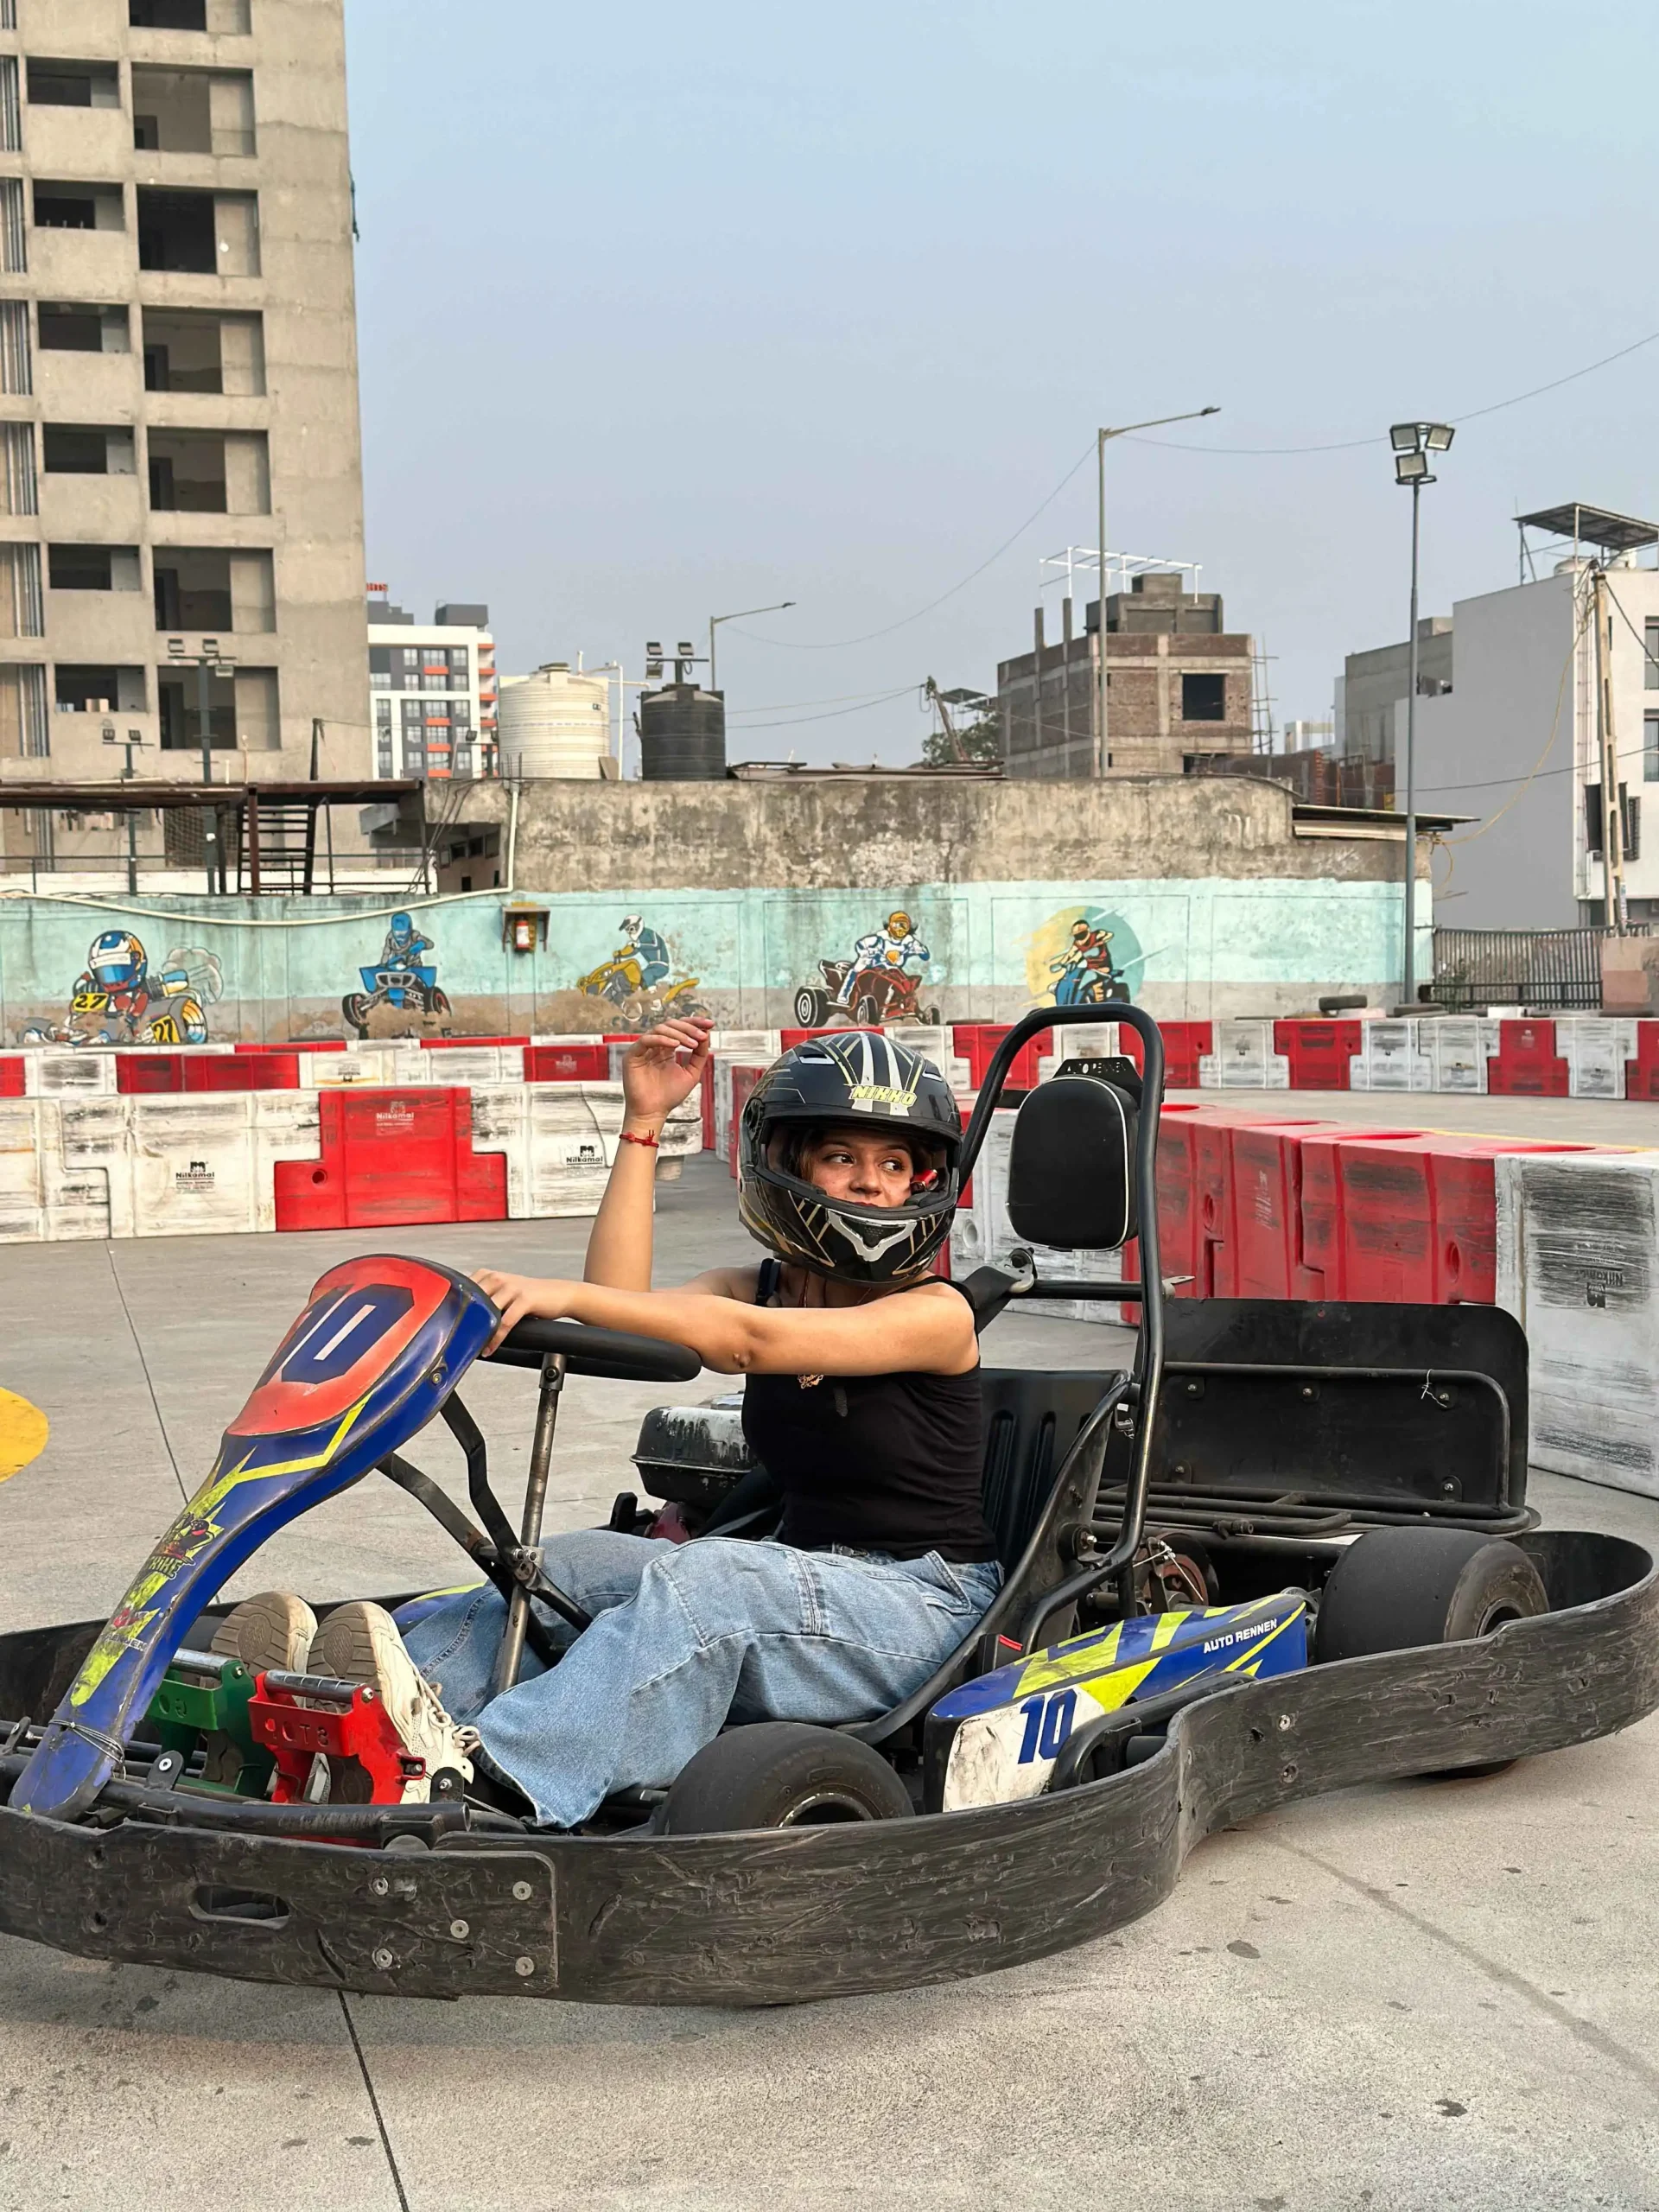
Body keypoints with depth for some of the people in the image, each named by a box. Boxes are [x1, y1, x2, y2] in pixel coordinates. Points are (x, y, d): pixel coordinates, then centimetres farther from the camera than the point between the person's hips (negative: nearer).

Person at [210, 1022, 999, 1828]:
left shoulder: (937, 1314, -9)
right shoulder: (758, 1287, 10)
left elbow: (748, 1341, -25)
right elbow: (622, 1311, -10)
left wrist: (567, 1298, -35)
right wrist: (643, 1122, -9)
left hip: (924, 1602, -6)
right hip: (802, 1582, 6)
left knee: (703, 1576, -34)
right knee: (575, 1567, -16)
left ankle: (490, 1769, -55)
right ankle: (336, 1682, -34)